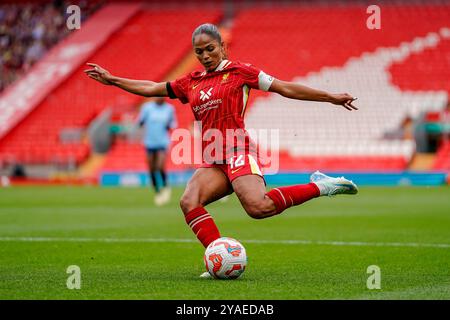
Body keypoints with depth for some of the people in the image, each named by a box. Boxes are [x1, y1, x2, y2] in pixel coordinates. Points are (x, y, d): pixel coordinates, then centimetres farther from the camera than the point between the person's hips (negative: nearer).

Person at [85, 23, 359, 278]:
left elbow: (286, 88, 6)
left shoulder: (239, 71, 5)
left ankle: (319, 186, -14)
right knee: (189, 202, -23)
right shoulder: (191, 83, 19)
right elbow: (151, 89, 29)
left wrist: (331, 98, 4)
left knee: (258, 206, -32)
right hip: (213, 159, 6)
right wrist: (112, 80, 29)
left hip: (238, 151, -6)